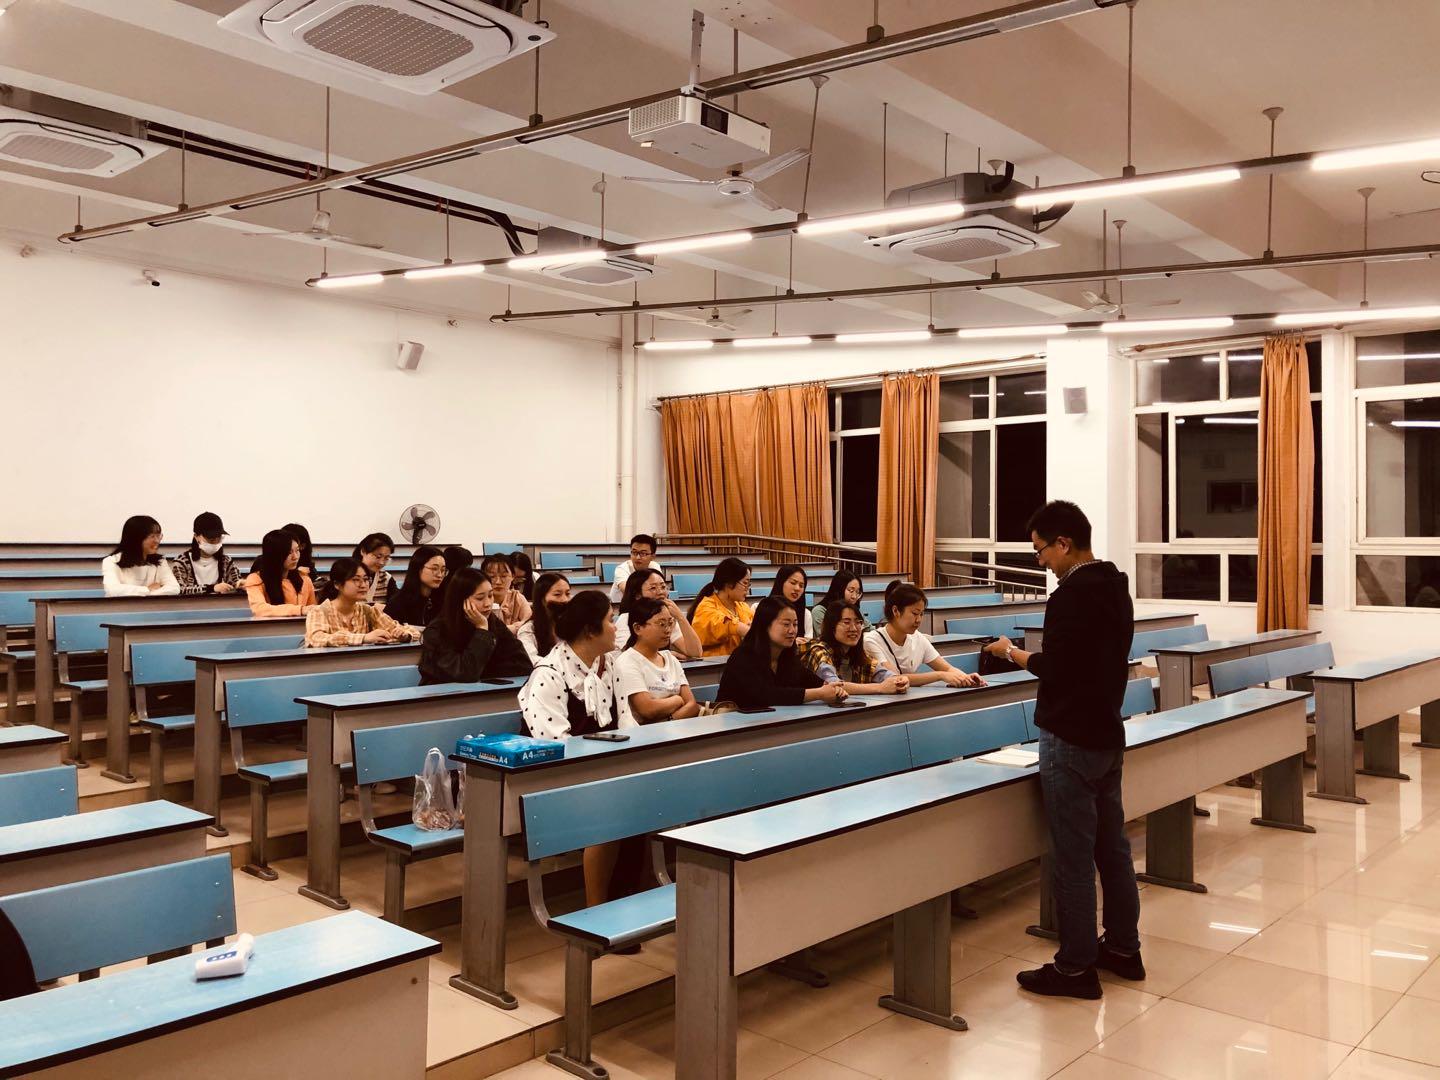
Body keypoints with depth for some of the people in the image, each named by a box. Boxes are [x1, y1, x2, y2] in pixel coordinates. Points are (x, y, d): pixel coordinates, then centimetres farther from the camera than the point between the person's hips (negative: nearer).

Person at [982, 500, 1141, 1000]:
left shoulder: (1071, 596, -20)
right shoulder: (1116, 588, 9)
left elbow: (1053, 670, -18)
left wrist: (1012, 652, -3)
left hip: (1071, 742, -10)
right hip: (1108, 734, 10)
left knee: (1073, 859, 0)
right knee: (1113, 847, 17)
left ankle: (1076, 968, 9)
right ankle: (1123, 949, 28)